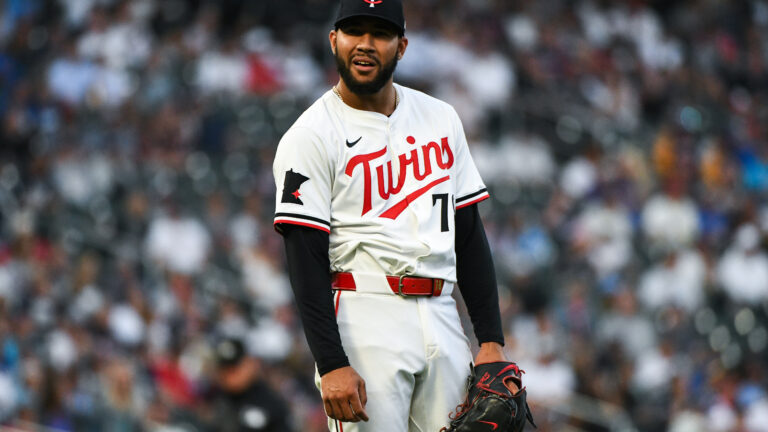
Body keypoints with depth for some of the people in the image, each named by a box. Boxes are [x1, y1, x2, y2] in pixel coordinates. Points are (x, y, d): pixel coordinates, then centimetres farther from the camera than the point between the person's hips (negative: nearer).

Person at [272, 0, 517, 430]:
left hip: (441, 315, 5)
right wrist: (332, 365, -19)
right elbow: (307, 263, -10)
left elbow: (469, 234, 15)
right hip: (365, 322, -5)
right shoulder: (311, 137, -4)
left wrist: (492, 339, 6)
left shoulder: (441, 118, 14)